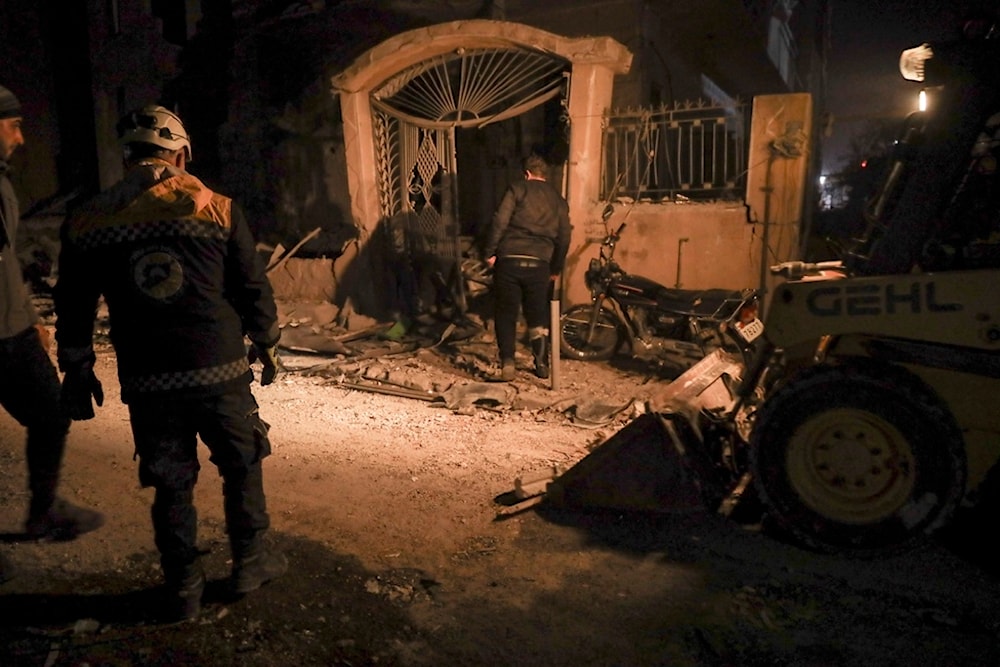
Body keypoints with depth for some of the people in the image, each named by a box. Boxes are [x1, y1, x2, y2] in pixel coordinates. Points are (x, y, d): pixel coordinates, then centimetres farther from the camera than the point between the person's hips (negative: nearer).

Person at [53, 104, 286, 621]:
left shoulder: (86, 221, 3)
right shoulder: (217, 208, -3)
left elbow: (73, 307, 8)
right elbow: (253, 287, 2)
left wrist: (77, 371, 19)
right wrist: (265, 344, 16)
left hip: (146, 382, 2)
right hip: (220, 369, -1)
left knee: (171, 483, 14)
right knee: (241, 464, 17)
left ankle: (183, 588, 24)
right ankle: (250, 561, 28)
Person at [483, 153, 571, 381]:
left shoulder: (517, 189, 4)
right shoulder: (558, 199, 16)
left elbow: (500, 221, -8)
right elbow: (564, 237, 17)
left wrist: (489, 252, -1)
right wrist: (556, 269, 26)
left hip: (509, 260, -3)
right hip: (539, 264, 3)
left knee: (506, 314, 7)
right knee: (538, 316, 15)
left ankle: (507, 363, -1)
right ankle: (542, 364, 18)